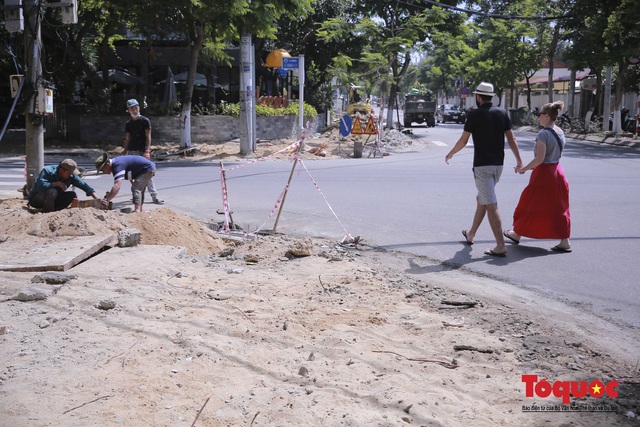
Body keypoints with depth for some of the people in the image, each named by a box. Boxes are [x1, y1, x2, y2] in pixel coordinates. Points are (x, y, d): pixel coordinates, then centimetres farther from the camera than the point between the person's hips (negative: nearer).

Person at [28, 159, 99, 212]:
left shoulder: (71, 176, -9)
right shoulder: (47, 171, -23)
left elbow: (84, 185, -9)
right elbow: (40, 186, -37)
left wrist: (97, 199, -18)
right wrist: (57, 183, -32)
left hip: (52, 200, 6)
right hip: (36, 199, -6)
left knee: (72, 195, -11)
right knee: (52, 191, -35)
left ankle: (53, 211, -12)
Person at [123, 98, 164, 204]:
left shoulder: (145, 121, -1)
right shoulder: (129, 124, 12)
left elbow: (148, 137, -6)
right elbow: (127, 139, 14)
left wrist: (147, 150, -16)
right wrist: (125, 153, 8)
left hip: (143, 151, -4)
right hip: (132, 152, 4)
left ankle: (154, 196, -6)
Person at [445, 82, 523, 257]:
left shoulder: (475, 114, -9)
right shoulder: (502, 113, 6)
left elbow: (463, 140, -5)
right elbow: (511, 139, 6)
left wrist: (450, 154, 12)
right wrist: (519, 160, 12)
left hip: (482, 165, -6)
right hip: (498, 164, 6)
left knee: (491, 205, -8)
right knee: (481, 199, 22)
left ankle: (501, 246, -11)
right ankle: (470, 234, 36)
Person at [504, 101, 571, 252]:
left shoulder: (543, 133, -18)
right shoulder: (560, 132, 8)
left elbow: (540, 159, -23)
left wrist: (523, 169, -12)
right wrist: (532, 167, 18)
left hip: (543, 174, -8)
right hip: (557, 171, 8)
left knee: (530, 205, 8)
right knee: (558, 207, 10)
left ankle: (517, 234, 24)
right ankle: (565, 241, 8)